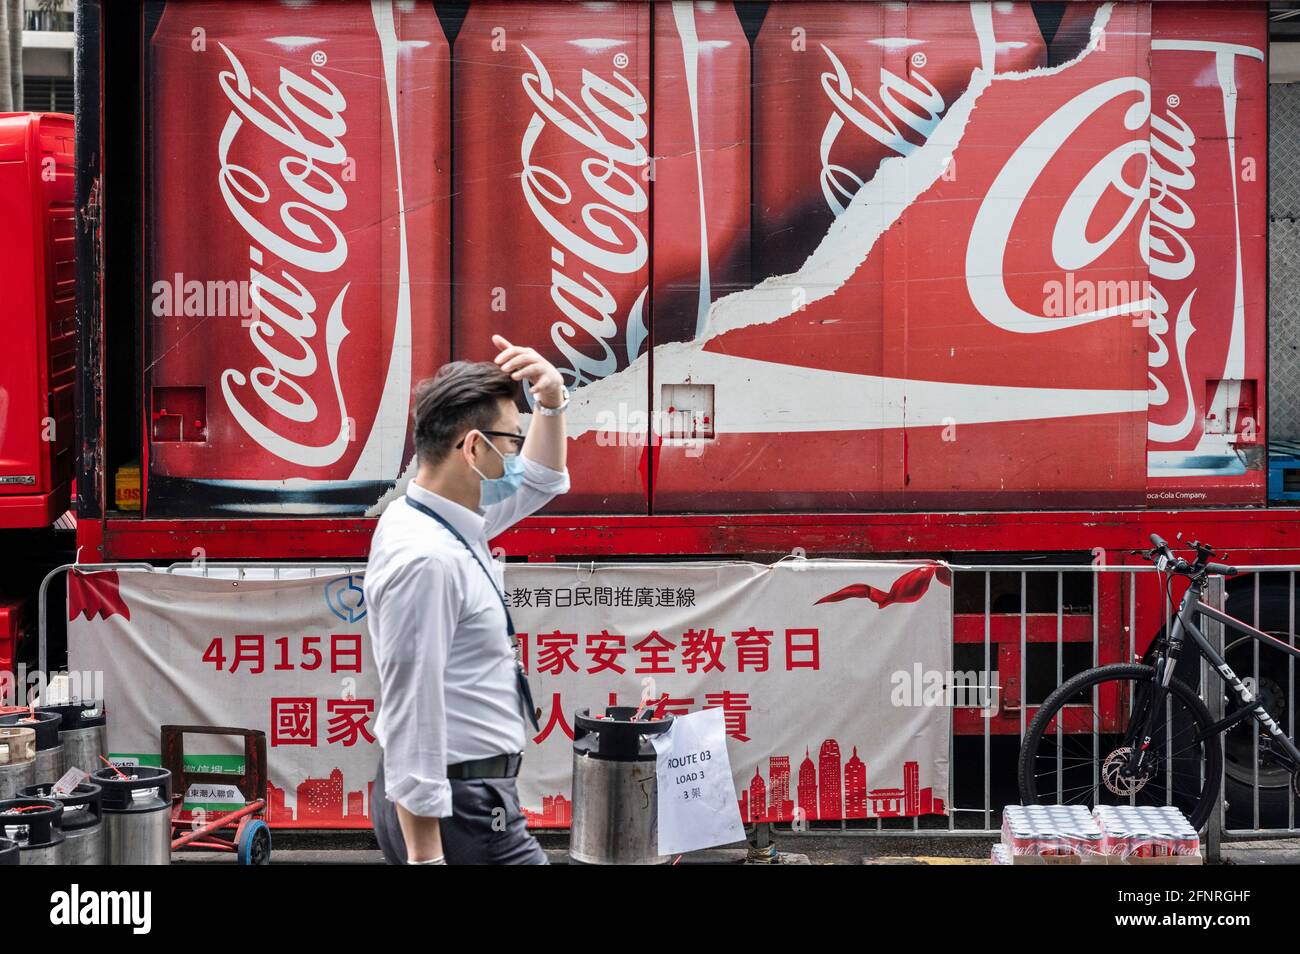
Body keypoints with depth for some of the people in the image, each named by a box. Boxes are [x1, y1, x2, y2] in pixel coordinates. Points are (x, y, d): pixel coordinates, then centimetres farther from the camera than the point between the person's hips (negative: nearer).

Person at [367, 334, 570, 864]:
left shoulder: (450, 523, 8)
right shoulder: (427, 560, -22)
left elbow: (539, 481, 25)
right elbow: (411, 713, -24)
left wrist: (551, 402, 6)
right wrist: (425, 855, -24)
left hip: (466, 792, 10)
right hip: (459, 807, -10)